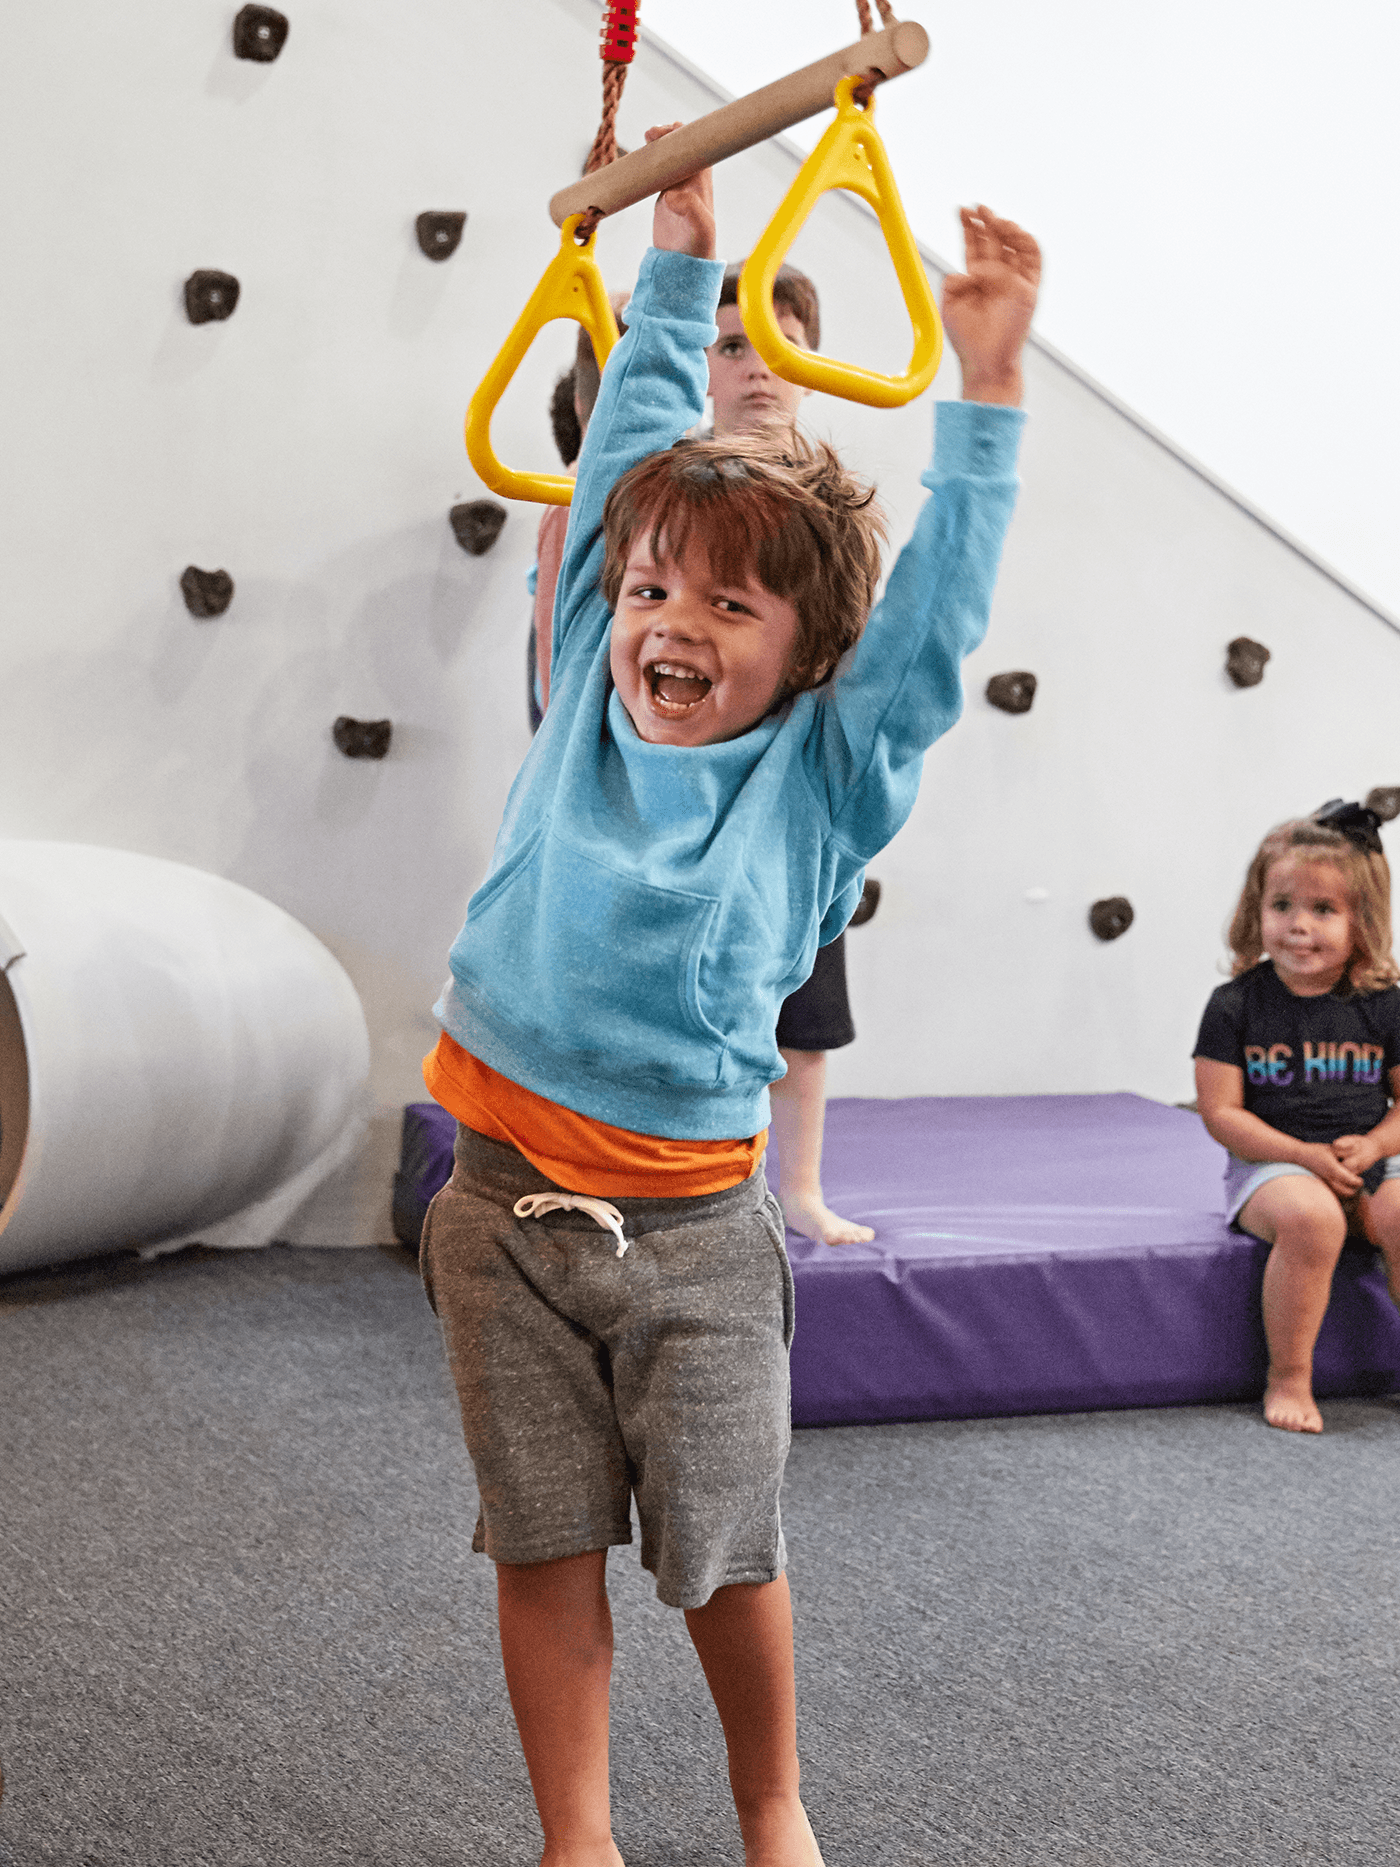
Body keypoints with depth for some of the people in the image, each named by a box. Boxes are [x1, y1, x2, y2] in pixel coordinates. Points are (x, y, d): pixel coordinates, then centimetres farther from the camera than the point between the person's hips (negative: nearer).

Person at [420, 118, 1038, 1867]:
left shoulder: (824, 776, -3)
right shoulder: (586, 703, 3)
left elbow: (934, 608, -7)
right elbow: (632, 450, 10)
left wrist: (986, 384, -13)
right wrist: (678, 267, 14)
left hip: (692, 1224, -2)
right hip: (507, 1203, 2)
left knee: (725, 1551, 8)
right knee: (545, 1544, 9)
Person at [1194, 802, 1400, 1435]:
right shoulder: (1235, 1005, -3)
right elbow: (1221, 1112, -6)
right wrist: (1308, 1156, -17)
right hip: (1272, 1165, -2)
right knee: (1311, 1218, -35)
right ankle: (1288, 1378, -19)